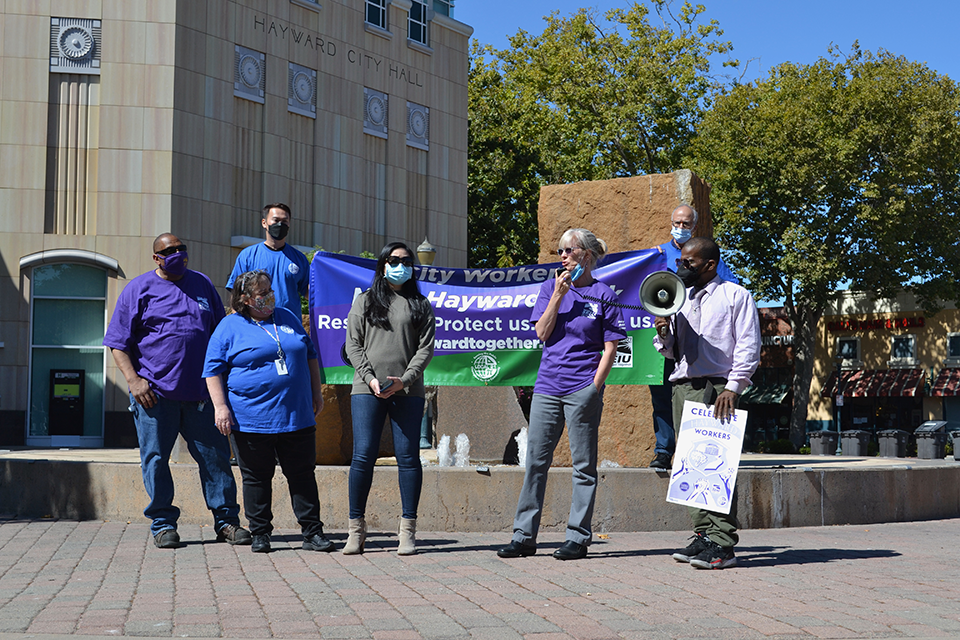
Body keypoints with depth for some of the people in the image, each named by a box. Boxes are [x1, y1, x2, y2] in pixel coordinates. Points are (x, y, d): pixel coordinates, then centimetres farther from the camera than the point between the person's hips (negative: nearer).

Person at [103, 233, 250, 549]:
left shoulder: (202, 284, 14)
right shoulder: (138, 289, 4)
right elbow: (119, 343, 1)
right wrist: (133, 380, -11)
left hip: (200, 391, 3)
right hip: (154, 392, -2)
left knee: (215, 456, 3)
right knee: (155, 458, 2)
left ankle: (226, 520, 12)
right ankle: (163, 524, 13)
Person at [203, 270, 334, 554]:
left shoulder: (288, 318, 14)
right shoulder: (230, 327, 0)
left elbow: (310, 355, 22)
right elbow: (213, 370, -2)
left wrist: (316, 392, 17)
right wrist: (220, 406, -11)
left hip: (297, 417, 3)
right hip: (251, 420, -3)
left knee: (303, 475, 4)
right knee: (256, 478, 4)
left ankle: (313, 533, 10)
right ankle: (260, 534, 15)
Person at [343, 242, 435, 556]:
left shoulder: (420, 305, 14)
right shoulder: (364, 301, 14)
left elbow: (426, 347, 5)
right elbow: (353, 345, 8)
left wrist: (404, 379, -9)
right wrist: (370, 378, -7)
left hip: (408, 391, 0)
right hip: (367, 389, 0)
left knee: (408, 457, -2)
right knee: (363, 456, -6)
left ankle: (408, 531, 2)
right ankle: (356, 528, 1)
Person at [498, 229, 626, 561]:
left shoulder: (603, 294, 1)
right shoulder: (550, 287, 11)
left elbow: (610, 347, -1)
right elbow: (542, 333, 1)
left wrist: (595, 386, -10)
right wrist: (559, 294, -6)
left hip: (582, 389, -4)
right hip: (547, 385, 4)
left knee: (584, 465, 2)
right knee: (535, 461, 5)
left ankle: (578, 537, 9)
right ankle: (524, 535, 11)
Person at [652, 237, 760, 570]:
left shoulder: (735, 295, 4)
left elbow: (748, 346, -4)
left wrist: (733, 387, -15)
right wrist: (664, 334, 2)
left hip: (718, 388, -6)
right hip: (683, 387, 6)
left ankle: (722, 544, -12)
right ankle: (703, 535, 8)